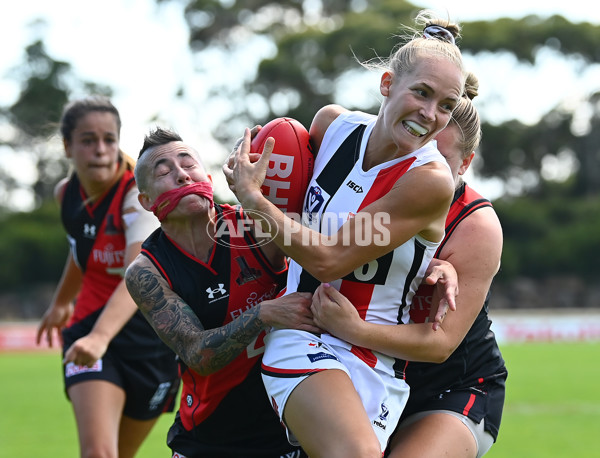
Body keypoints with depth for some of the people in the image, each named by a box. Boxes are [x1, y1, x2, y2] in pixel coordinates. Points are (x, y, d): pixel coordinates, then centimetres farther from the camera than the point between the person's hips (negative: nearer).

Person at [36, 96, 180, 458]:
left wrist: (100, 336, -51)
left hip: (153, 335, -3)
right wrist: (62, 302, 38)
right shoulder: (67, 194, -1)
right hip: (89, 328, 3)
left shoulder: (140, 194, -19)